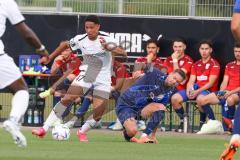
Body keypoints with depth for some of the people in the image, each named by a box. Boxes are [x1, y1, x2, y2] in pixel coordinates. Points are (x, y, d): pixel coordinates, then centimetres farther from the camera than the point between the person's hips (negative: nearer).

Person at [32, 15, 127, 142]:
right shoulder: (80, 39, -6)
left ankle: (82, 132, 19)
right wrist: (49, 58, 13)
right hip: (85, 75, 2)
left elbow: (123, 53, -26)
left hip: (103, 79, -2)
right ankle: (44, 129, -12)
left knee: (98, 113, -10)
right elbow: (65, 45, 14)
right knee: (66, 99, -14)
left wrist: (108, 47, -44)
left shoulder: (106, 39, -15)